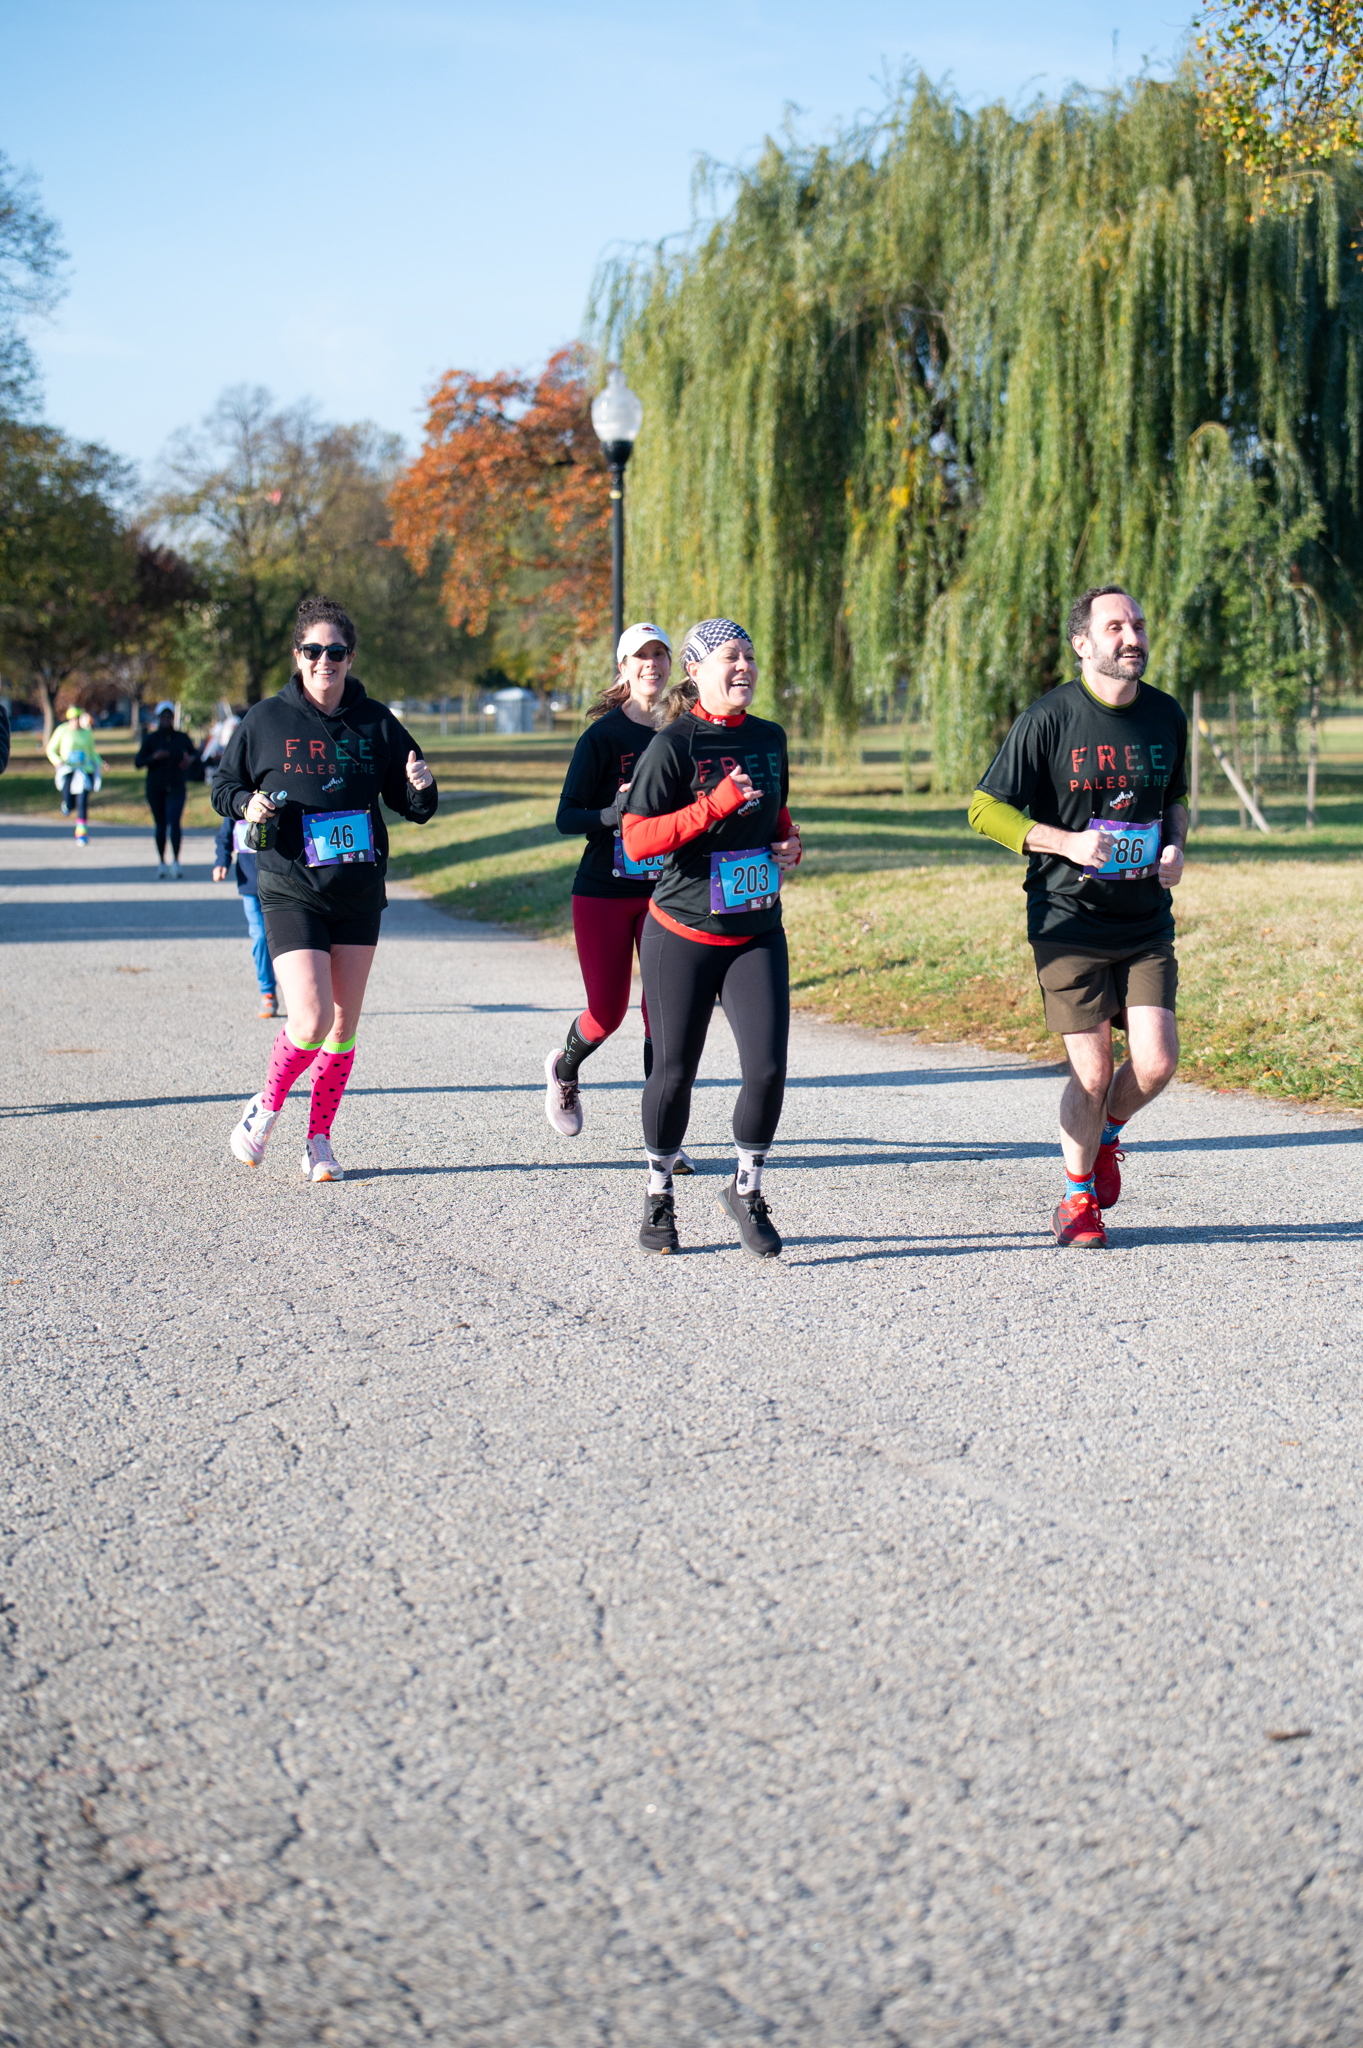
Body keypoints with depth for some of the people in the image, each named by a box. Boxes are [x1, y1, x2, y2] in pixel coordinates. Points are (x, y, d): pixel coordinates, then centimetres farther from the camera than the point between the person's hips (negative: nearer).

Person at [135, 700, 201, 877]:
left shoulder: (182, 738, 2)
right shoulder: (151, 739, -1)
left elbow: (194, 751, 19)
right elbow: (138, 763, -4)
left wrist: (191, 758, -5)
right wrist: (153, 757, -22)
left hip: (176, 788, -1)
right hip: (155, 788, 1)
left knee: (174, 822, -17)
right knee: (160, 825, 7)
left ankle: (175, 861, -19)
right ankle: (162, 863, 18)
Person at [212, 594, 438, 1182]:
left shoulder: (377, 723, 3)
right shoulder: (266, 720, -2)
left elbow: (412, 807, 9)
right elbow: (224, 785, 10)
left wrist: (422, 788, -14)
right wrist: (247, 804, -12)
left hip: (360, 893, 3)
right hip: (290, 891, -3)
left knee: (344, 1027, 6)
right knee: (311, 1024, -15)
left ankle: (319, 1139, 21)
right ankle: (267, 1105, 12)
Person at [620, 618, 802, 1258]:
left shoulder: (769, 739, 9)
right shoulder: (673, 744, -10)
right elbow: (637, 840, -17)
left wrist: (789, 845, 4)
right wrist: (714, 804, -24)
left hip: (757, 933, 4)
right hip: (683, 934, -4)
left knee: (767, 1068, -8)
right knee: (674, 1072, 5)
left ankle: (746, 1189, 13)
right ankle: (659, 1194, 26)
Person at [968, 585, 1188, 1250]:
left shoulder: (1166, 716, 6)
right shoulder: (1048, 719, -9)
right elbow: (985, 808, -6)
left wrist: (1174, 844, 2)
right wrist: (1068, 841, -17)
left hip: (1148, 923, 4)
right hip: (1069, 921, -4)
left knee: (1156, 1063, -7)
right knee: (1092, 1074, -3)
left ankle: (1106, 1134, 26)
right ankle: (1079, 1196, 21)